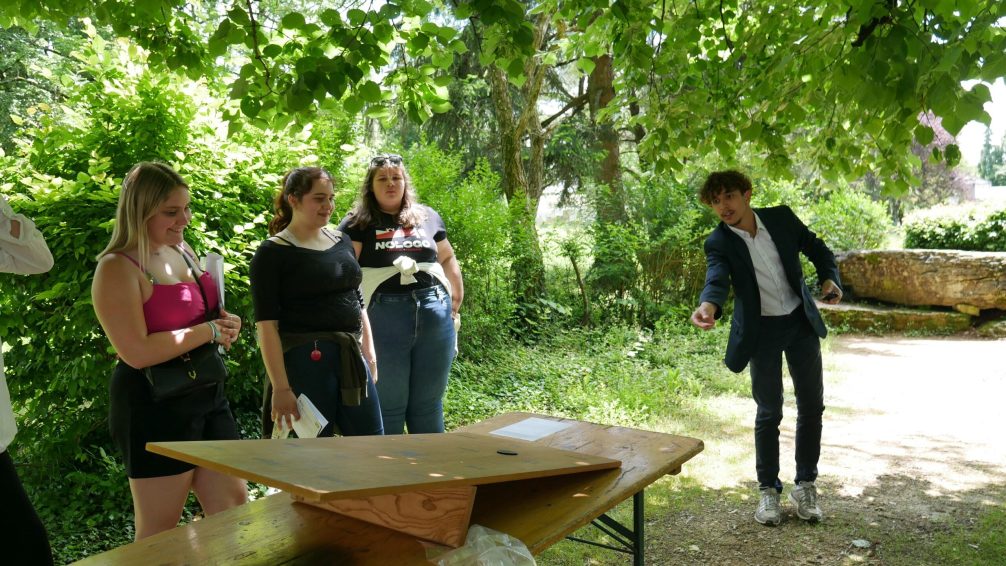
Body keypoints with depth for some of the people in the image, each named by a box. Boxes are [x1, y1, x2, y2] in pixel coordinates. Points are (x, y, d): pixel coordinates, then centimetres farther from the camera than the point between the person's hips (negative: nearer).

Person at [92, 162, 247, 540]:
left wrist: (225, 325, 2)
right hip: (154, 406, -8)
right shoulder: (117, 268, -14)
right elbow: (137, 352, -24)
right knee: (159, 533, 5)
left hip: (207, 394, 8)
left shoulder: (183, 250, 9)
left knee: (235, 509, 13)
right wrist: (209, 331, -18)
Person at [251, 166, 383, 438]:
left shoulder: (341, 242, 12)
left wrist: (369, 352, 14)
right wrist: (281, 388, -16)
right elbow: (266, 324, -11)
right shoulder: (273, 253, -6)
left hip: (353, 358, 6)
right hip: (305, 361, -6)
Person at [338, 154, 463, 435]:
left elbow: (448, 258, 24)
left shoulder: (428, 217, 13)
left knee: (429, 405, 13)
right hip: (384, 317, -3)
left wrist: (457, 299, 15)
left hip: (434, 314, 3)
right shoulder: (357, 223, 2)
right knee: (388, 406, 7)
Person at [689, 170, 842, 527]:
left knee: (811, 406, 8)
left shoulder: (781, 218, -5)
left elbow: (816, 249, 9)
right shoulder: (719, 243, -14)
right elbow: (717, 279, -33)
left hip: (801, 322, 3)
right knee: (769, 413, 3)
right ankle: (768, 490, 18)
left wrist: (829, 278, -9)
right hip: (762, 331, -3)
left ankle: (805, 486, 23)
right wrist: (708, 305, -54)